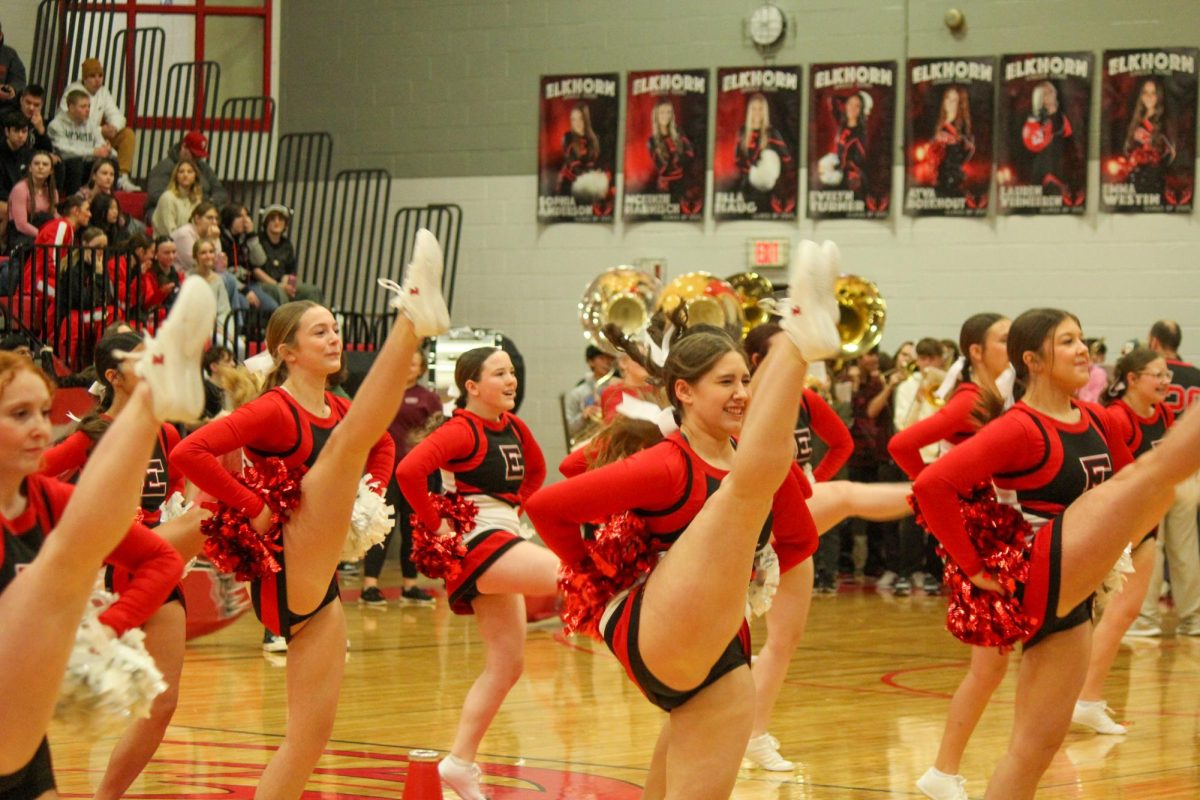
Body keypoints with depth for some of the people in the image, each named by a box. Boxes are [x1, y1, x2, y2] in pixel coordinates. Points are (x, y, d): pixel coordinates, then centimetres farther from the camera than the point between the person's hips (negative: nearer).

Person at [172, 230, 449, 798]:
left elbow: (383, 446, 36)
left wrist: (368, 496, 16)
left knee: (310, 734, 6)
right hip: (286, 575, -8)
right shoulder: (275, 410, -8)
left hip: (319, 590, 8)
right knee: (347, 437, -19)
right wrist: (254, 508, -15)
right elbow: (189, 453, -20)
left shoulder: (338, 410, 15)